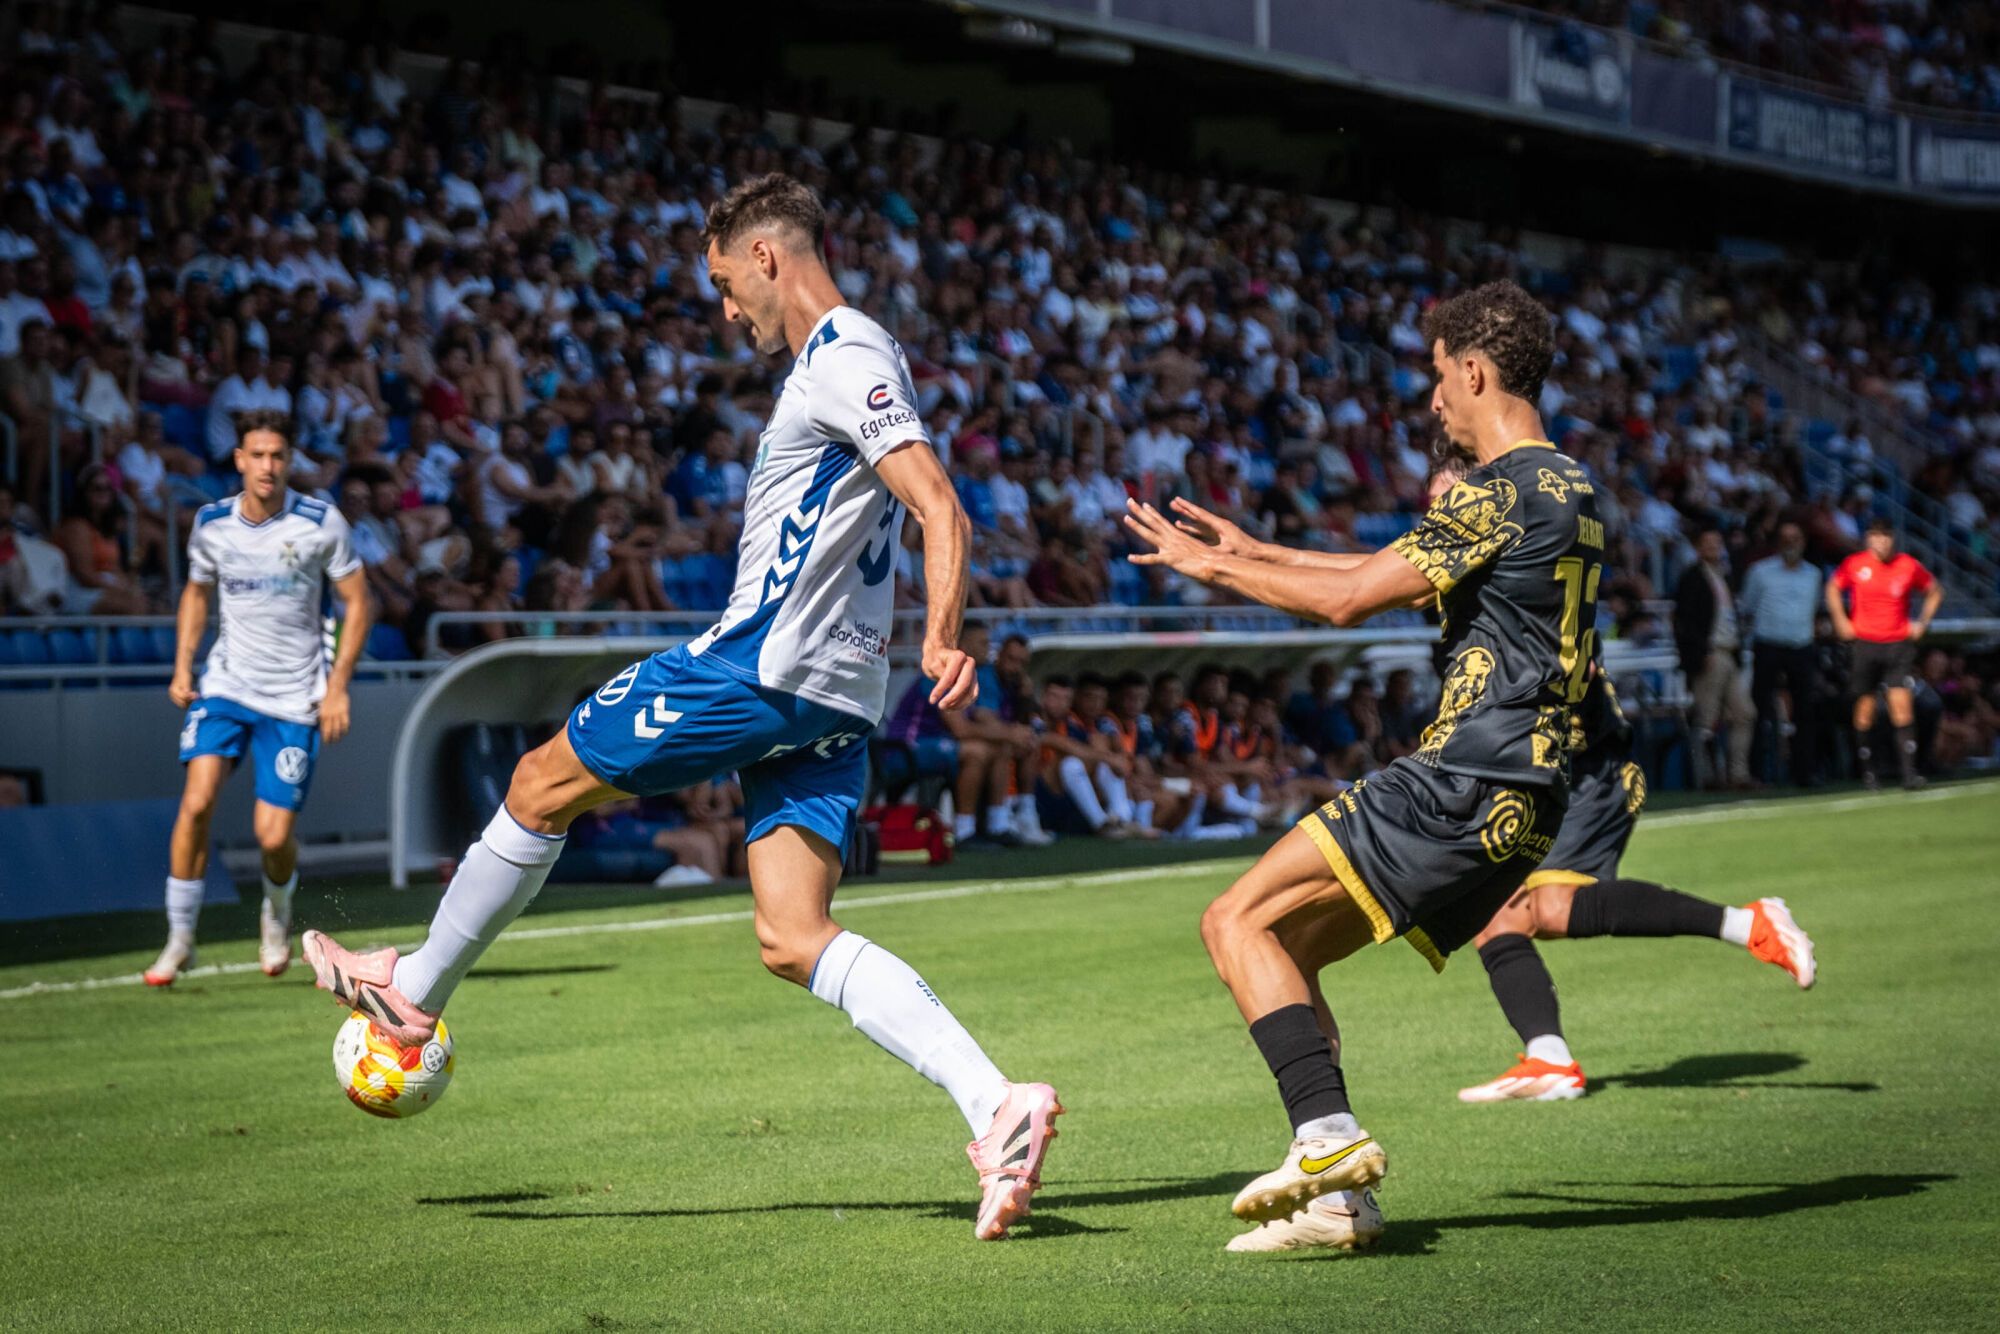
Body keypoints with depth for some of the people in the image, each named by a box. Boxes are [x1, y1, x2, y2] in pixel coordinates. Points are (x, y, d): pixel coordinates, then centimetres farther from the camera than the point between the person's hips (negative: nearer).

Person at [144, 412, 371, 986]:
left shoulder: (321, 523, -9)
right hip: (227, 681, 2)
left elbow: (356, 602, -2)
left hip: (296, 696, -2)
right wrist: (183, 666, 5)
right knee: (197, 801, -18)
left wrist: (337, 686, -9)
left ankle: (277, 915, 28)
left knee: (273, 834, -6)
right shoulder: (212, 524, 0)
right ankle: (180, 938, -6)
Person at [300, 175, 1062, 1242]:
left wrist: (942, 635, -31)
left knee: (544, 784, 7)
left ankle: (413, 992, 24)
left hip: (761, 666, -9)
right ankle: (996, 1104, -14)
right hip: (830, 701, 10)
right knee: (793, 939, 1)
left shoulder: (842, 360, -11)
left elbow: (940, 508, -22)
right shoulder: (845, 362, 20)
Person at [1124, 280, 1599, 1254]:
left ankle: (1330, 1135, -21)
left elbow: (1348, 599, -13)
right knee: (1282, 945, 12)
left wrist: (1211, 565, 0)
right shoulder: (1566, 489, 19)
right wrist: (1254, 553, 31)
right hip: (1520, 803, 10)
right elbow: (1394, 571, 28)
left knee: (1238, 922, -10)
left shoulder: (1500, 490, -12)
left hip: (1464, 782, -10)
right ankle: (1339, 1198, 6)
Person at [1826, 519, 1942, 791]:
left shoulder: (1909, 565, -1)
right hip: (1865, 643, 0)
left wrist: (1923, 622, 8)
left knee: (1902, 705, -10)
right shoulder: (1854, 564, 0)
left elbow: (1935, 590, 16)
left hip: (1899, 643, 0)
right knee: (1865, 709, 2)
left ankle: (1909, 771, -12)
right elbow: (1833, 588, 19)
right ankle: (1868, 771, 12)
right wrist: (1841, 620, 9)